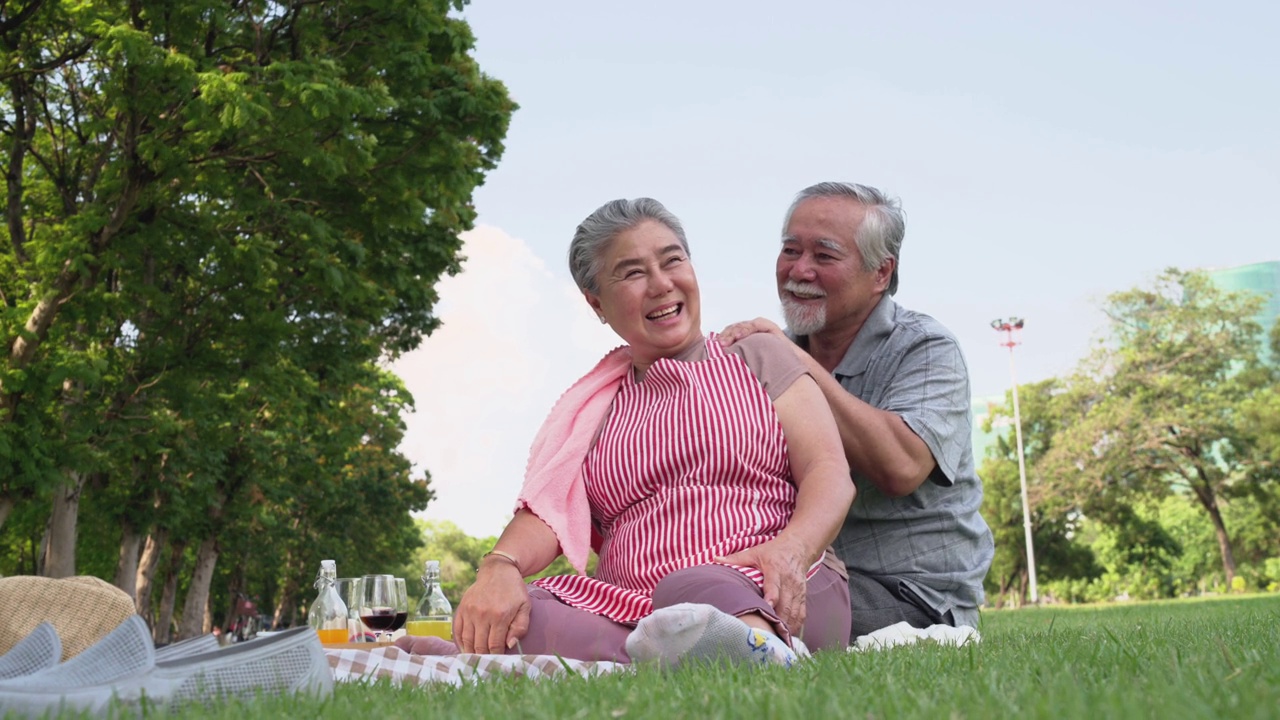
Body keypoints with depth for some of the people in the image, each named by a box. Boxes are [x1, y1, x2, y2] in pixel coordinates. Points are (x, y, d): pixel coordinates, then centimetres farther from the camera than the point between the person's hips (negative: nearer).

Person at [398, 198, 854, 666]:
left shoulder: (759, 358, 17)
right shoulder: (591, 407, 24)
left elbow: (830, 473, 4)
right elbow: (548, 509, 8)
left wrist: (791, 551, -20)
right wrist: (499, 567, -17)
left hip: (762, 597, -2)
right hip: (627, 612, 2)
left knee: (693, 588, -37)